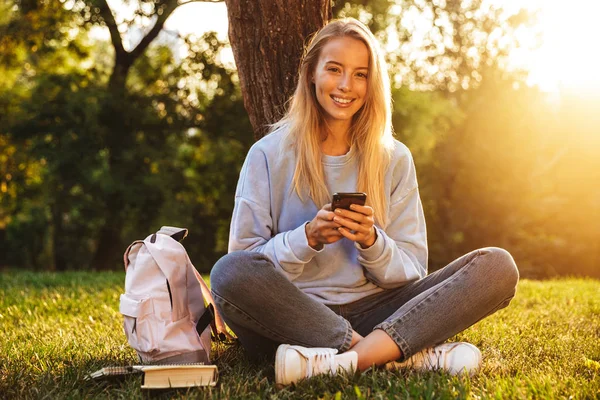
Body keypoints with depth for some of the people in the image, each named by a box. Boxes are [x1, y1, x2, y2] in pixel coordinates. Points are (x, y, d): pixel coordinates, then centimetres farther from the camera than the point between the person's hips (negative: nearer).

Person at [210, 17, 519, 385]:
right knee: (230, 273, -34)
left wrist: (372, 242, -14)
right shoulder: (269, 155, 4)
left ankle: (346, 359, -33)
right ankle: (404, 354, -28)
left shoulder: (394, 159, 10)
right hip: (292, 318, -2)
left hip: (372, 311, 2)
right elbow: (243, 262, -2)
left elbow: (412, 273, 6)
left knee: (498, 266, -15)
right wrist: (307, 238, -18)